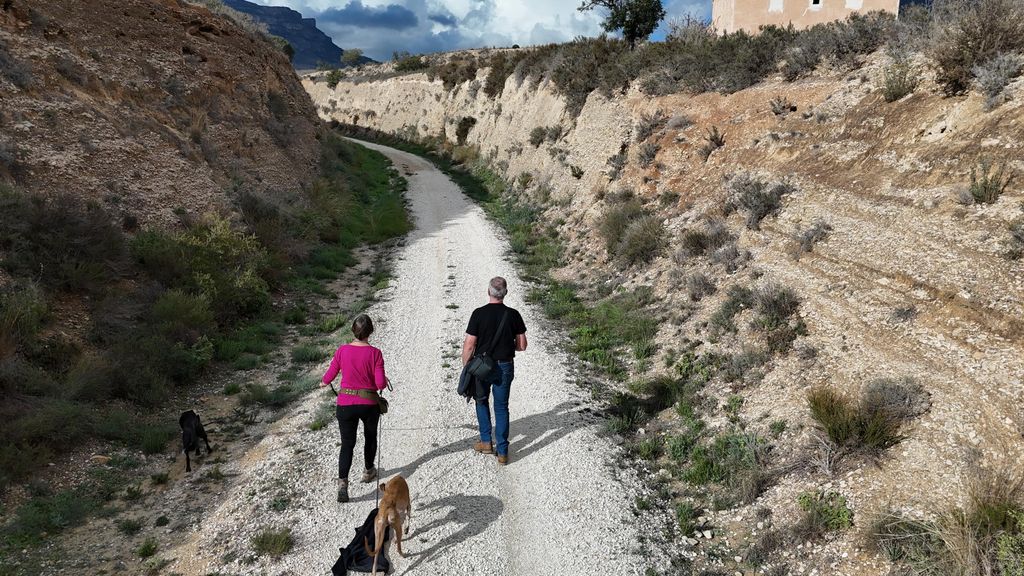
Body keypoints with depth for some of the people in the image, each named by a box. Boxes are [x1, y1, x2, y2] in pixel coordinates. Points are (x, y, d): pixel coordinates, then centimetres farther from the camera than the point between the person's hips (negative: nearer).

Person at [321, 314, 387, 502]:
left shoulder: (342, 350, -7)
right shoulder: (375, 353, -13)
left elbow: (330, 375, 3)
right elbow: (380, 383, -15)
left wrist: (323, 383, 25)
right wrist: (384, 381, 8)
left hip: (345, 404, 1)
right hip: (369, 404, -1)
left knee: (347, 444, 7)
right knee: (370, 438, 24)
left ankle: (342, 481, -9)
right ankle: (369, 472, 41)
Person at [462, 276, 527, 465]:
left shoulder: (479, 314, -13)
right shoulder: (513, 315, -7)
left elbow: (469, 346, -12)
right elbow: (522, 346, -1)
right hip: (505, 368, 1)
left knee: (481, 401, 22)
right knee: (502, 408, 10)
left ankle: (486, 442, 22)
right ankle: (502, 451, 11)